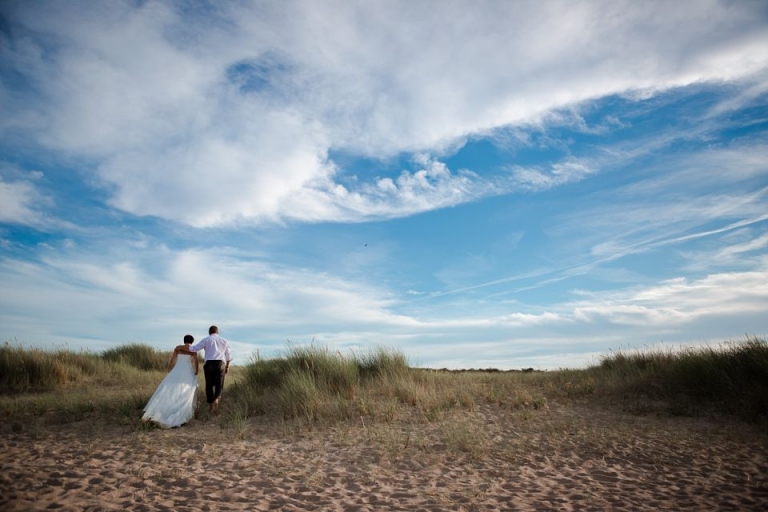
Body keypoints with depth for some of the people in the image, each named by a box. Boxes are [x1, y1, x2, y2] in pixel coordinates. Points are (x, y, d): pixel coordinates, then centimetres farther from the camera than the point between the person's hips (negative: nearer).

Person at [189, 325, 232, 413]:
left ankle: (210, 405, 11)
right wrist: (227, 366, 27)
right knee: (219, 384, 6)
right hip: (220, 364, 1)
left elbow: (194, 348, 0)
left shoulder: (206, 340, 8)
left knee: (209, 385, 10)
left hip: (209, 364, -1)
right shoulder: (224, 341, 16)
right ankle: (216, 399, -21)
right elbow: (228, 355, 18)